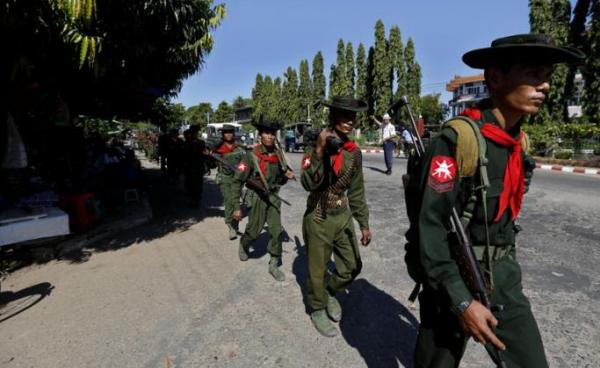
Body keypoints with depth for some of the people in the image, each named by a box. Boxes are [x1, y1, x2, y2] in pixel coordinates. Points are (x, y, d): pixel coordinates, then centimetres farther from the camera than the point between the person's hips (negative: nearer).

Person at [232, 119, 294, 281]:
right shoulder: (251, 156, -16)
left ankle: (274, 265, 15)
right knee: (254, 231, 9)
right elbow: (237, 181, -14)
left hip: (273, 197, 4)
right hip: (257, 198, -4)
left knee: (277, 231, -1)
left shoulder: (277, 155, -1)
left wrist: (286, 176, -10)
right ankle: (243, 246, 44)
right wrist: (237, 207, -15)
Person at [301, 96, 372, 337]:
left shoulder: (354, 151, 1)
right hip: (319, 219, -5)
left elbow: (357, 191, 8)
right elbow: (308, 184, -29)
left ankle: (331, 292, 42)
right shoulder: (317, 148, -14)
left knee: (353, 266, 13)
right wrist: (319, 151, -38)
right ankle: (318, 310, 37)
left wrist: (364, 223, 8)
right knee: (318, 271, 11)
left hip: (343, 217, 5)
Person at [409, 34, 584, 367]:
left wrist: (506, 264, 21)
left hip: (503, 278, 7)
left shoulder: (518, 141, 4)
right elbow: (430, 226, -24)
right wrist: (461, 300, -23)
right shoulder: (456, 140, -22)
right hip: (453, 278, -6)